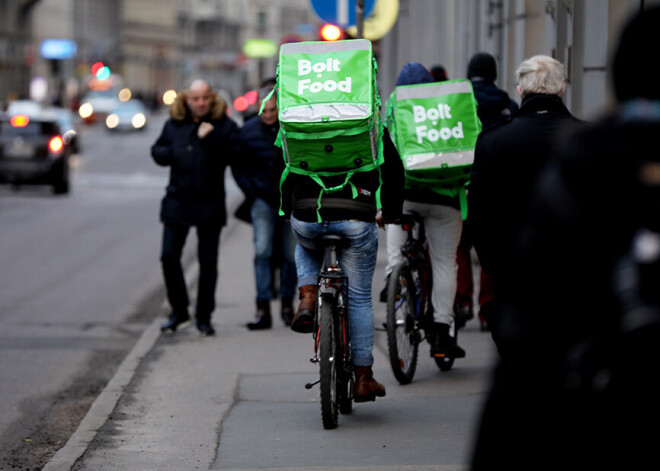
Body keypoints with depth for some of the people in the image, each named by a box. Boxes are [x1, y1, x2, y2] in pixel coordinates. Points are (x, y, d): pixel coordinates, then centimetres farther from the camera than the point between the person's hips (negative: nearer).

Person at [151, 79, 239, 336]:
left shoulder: (224, 125, -3)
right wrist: (171, 153, -6)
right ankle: (179, 311, 18)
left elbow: (232, 156, -14)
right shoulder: (174, 124, 6)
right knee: (169, 257, 1)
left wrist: (211, 139, -26)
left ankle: (204, 317, 14)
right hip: (177, 202, 3)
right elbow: (157, 150, 15)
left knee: (208, 261, 2)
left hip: (209, 205, -3)